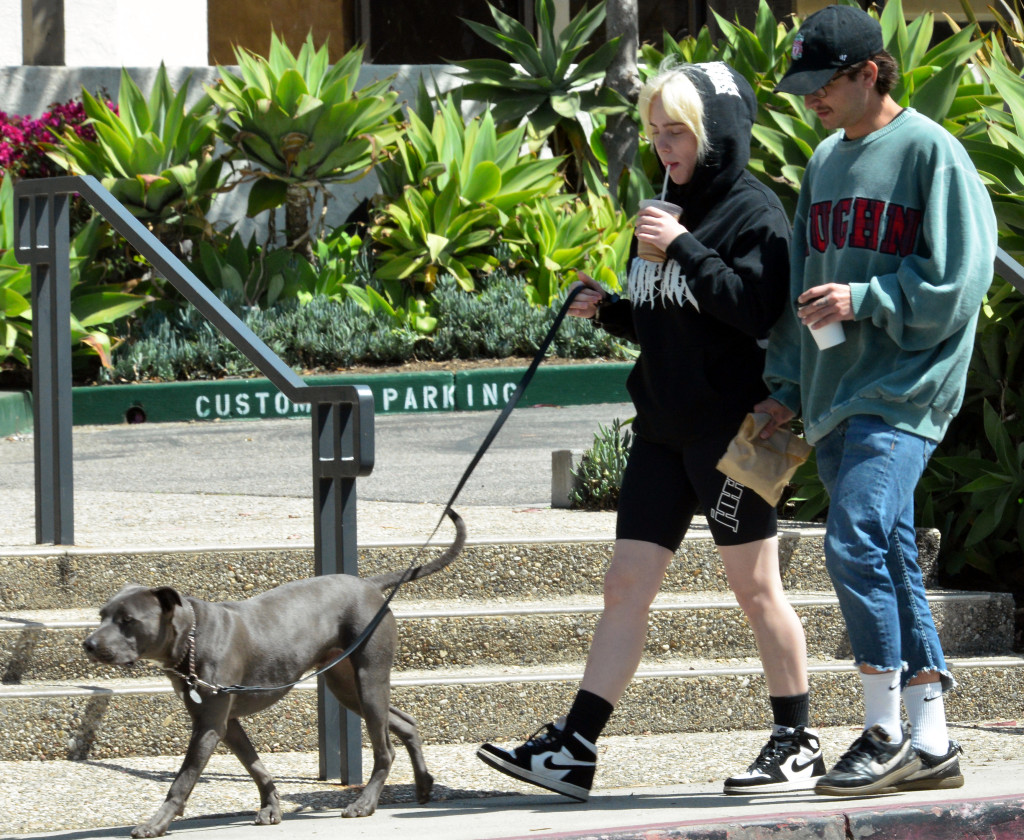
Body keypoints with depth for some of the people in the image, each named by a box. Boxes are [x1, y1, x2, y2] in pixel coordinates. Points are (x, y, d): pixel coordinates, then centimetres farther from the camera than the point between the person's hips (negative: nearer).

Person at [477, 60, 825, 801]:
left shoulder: (753, 211, -8)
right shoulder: (669, 211, 16)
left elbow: (757, 310, -21)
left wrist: (683, 248, -23)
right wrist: (608, 311, 4)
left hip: (730, 429, -8)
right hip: (664, 427, 8)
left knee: (756, 586, 0)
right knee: (627, 582, 3)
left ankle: (798, 744, 12)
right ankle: (574, 748, -1)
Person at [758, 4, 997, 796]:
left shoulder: (931, 153, -7)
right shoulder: (826, 161, 16)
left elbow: (956, 282, -11)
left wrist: (864, 300, -16)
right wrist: (787, 386, 15)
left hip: (902, 393, -8)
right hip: (836, 398, 8)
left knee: (857, 542, -18)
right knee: (891, 559, 6)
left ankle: (887, 732, -10)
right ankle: (932, 745, 9)